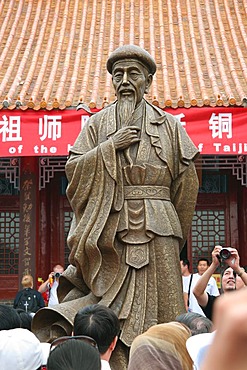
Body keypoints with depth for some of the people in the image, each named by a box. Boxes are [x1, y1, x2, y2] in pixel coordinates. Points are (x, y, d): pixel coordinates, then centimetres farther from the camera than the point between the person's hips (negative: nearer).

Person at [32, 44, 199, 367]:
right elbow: (74, 169, 2)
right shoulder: (97, 124, 11)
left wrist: (176, 232, 7)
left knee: (158, 301, 1)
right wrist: (109, 147, -9)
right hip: (108, 228, 0)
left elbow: (186, 183, 8)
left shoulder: (169, 125, 9)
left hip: (156, 229, 0)